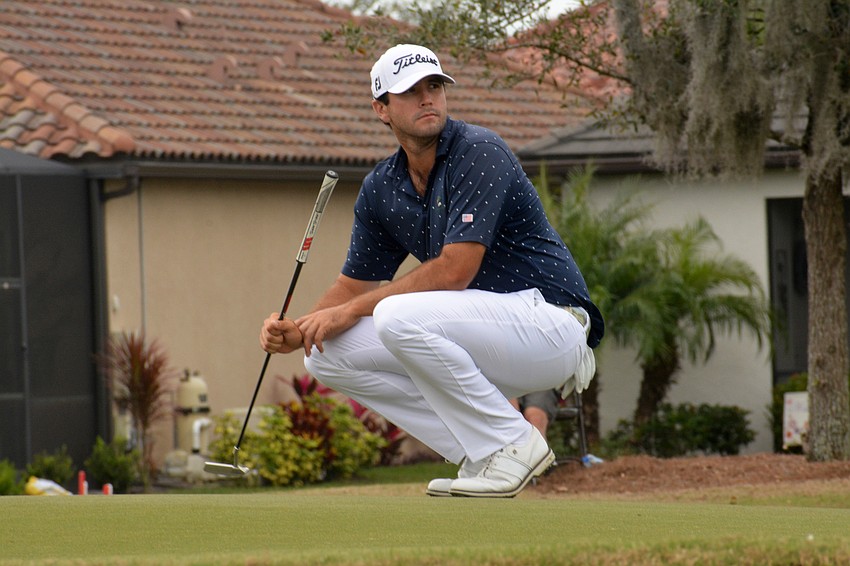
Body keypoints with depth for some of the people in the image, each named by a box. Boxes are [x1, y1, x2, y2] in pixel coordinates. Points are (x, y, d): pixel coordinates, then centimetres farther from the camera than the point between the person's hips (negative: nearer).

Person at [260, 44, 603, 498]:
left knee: (399, 317, -30)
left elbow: (455, 270, -23)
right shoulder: (380, 189, 8)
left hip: (550, 322, -8)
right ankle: (480, 458, -1)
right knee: (331, 354, -3)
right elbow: (355, 282, 14)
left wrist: (353, 310, -18)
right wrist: (297, 332, -7)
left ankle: (512, 444, -14)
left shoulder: (479, 151, -16)